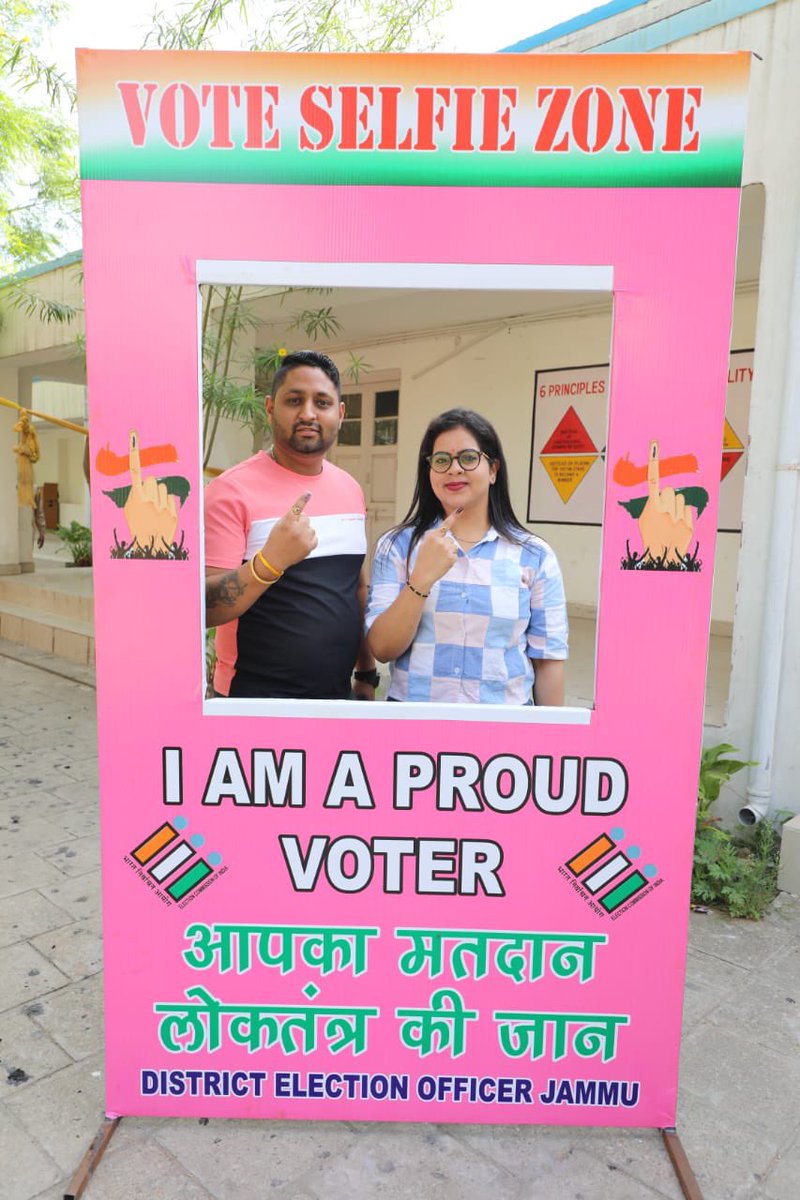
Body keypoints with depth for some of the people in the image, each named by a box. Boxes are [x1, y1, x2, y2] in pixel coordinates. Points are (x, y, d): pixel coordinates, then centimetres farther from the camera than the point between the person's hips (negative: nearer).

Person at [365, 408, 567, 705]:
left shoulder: (535, 556, -4)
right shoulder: (398, 545, -3)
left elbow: (548, 661, -1)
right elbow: (382, 649, -10)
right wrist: (421, 579, -22)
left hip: (504, 714, 0)